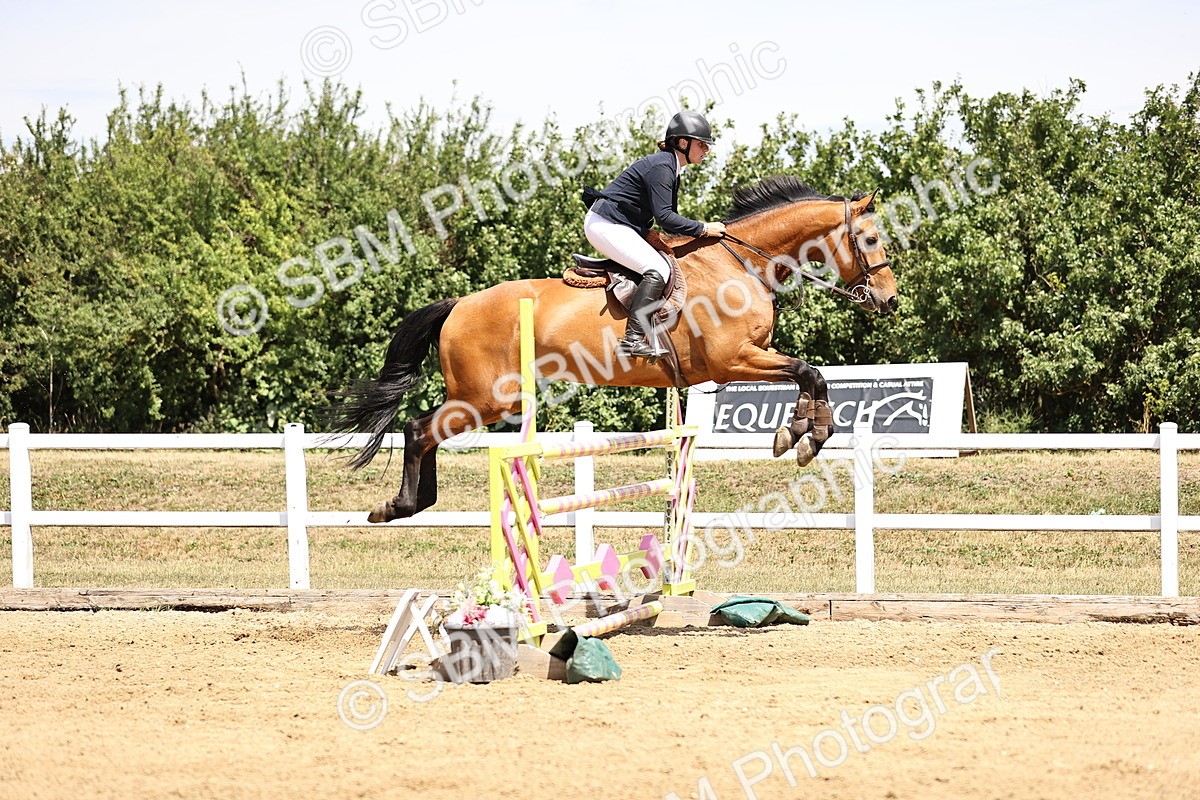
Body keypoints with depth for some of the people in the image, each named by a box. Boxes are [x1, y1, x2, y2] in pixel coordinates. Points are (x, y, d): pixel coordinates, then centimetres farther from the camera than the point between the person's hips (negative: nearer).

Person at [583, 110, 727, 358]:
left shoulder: (670, 169, 15)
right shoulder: (661, 167, -17)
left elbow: (670, 220, 19)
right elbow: (664, 216, -24)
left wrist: (698, 234, 8)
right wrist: (703, 229, -18)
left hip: (621, 227, 11)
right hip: (606, 224, -11)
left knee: (665, 264, 14)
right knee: (658, 270, -23)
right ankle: (632, 340, -29)